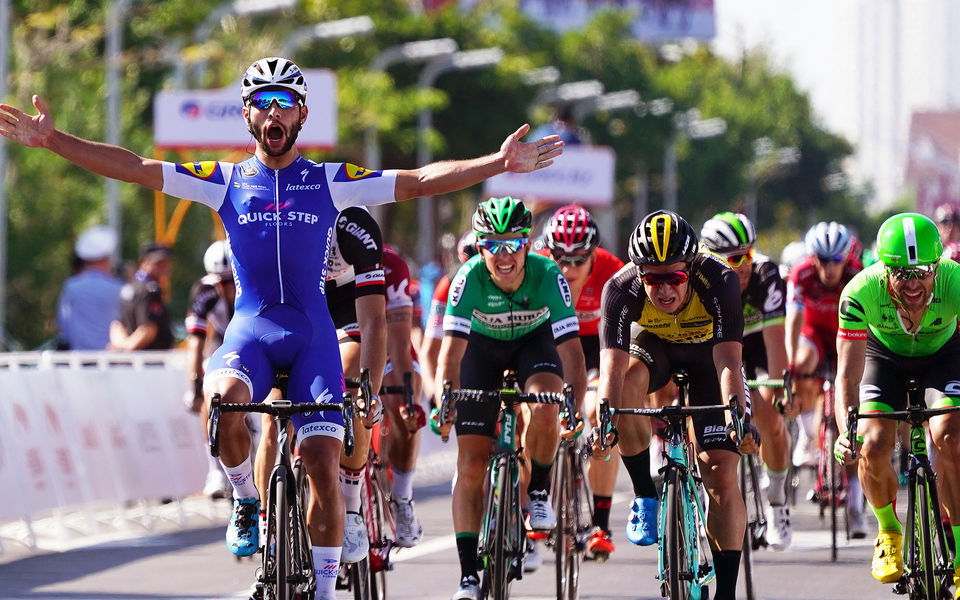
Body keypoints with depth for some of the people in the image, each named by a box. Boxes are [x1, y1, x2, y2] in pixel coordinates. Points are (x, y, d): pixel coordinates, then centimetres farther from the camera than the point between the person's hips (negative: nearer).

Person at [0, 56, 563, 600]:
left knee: (323, 463, -11)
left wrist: (500, 163, -12)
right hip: (251, 327, 0)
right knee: (223, 400, -33)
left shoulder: (331, 181, 5)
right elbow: (133, 167, 1)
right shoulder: (226, 181, 7)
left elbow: (421, 181, -1)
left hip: (313, 334, 0)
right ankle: (248, 501, -5)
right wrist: (52, 139, -7)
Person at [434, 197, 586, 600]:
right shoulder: (470, 279, -32)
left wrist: (576, 405, -47)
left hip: (534, 340, 0)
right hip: (482, 345, 0)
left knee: (545, 411, -33)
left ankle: (537, 493, -3)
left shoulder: (548, 276, -32)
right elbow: (451, 350, -36)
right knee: (471, 464, -8)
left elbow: (570, 348, -34)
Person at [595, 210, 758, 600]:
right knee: (629, 381, -36)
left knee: (721, 473, -12)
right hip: (654, 345, 1)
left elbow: (728, 360, -43)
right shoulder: (622, 289, -33)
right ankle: (644, 495, -16)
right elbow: (612, 366, -42)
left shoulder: (719, 281, -36)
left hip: (707, 351, -1)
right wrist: (604, 419, -58)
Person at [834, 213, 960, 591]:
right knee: (873, 446, -19)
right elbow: (848, 374, -35)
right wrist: (846, 430, -51)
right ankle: (888, 531, 12)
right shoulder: (861, 292, -36)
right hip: (885, 356, 1)